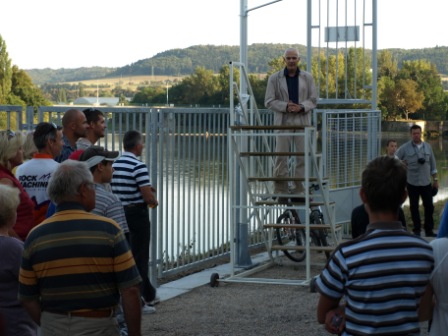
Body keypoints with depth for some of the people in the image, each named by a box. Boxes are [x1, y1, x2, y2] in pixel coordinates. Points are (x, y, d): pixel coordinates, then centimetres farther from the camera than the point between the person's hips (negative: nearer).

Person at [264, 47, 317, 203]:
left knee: (302, 156, 1)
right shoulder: (274, 78, 4)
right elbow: (269, 101, 2)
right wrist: (285, 107, -14)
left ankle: (299, 191, 9)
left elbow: (313, 99, 8)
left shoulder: (307, 77, 9)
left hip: (302, 122, 2)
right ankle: (282, 192, 3)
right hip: (283, 122, -2)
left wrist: (301, 107, -12)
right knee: (281, 157, -3)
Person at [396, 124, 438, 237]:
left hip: (426, 182, 2)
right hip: (412, 183, -2)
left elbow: (432, 164, 11)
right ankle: (417, 230, 15)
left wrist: (435, 179, 10)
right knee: (414, 207, 5)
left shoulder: (427, 147, 6)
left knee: (429, 206, 3)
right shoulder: (405, 148, -4)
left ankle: (429, 230, 13)